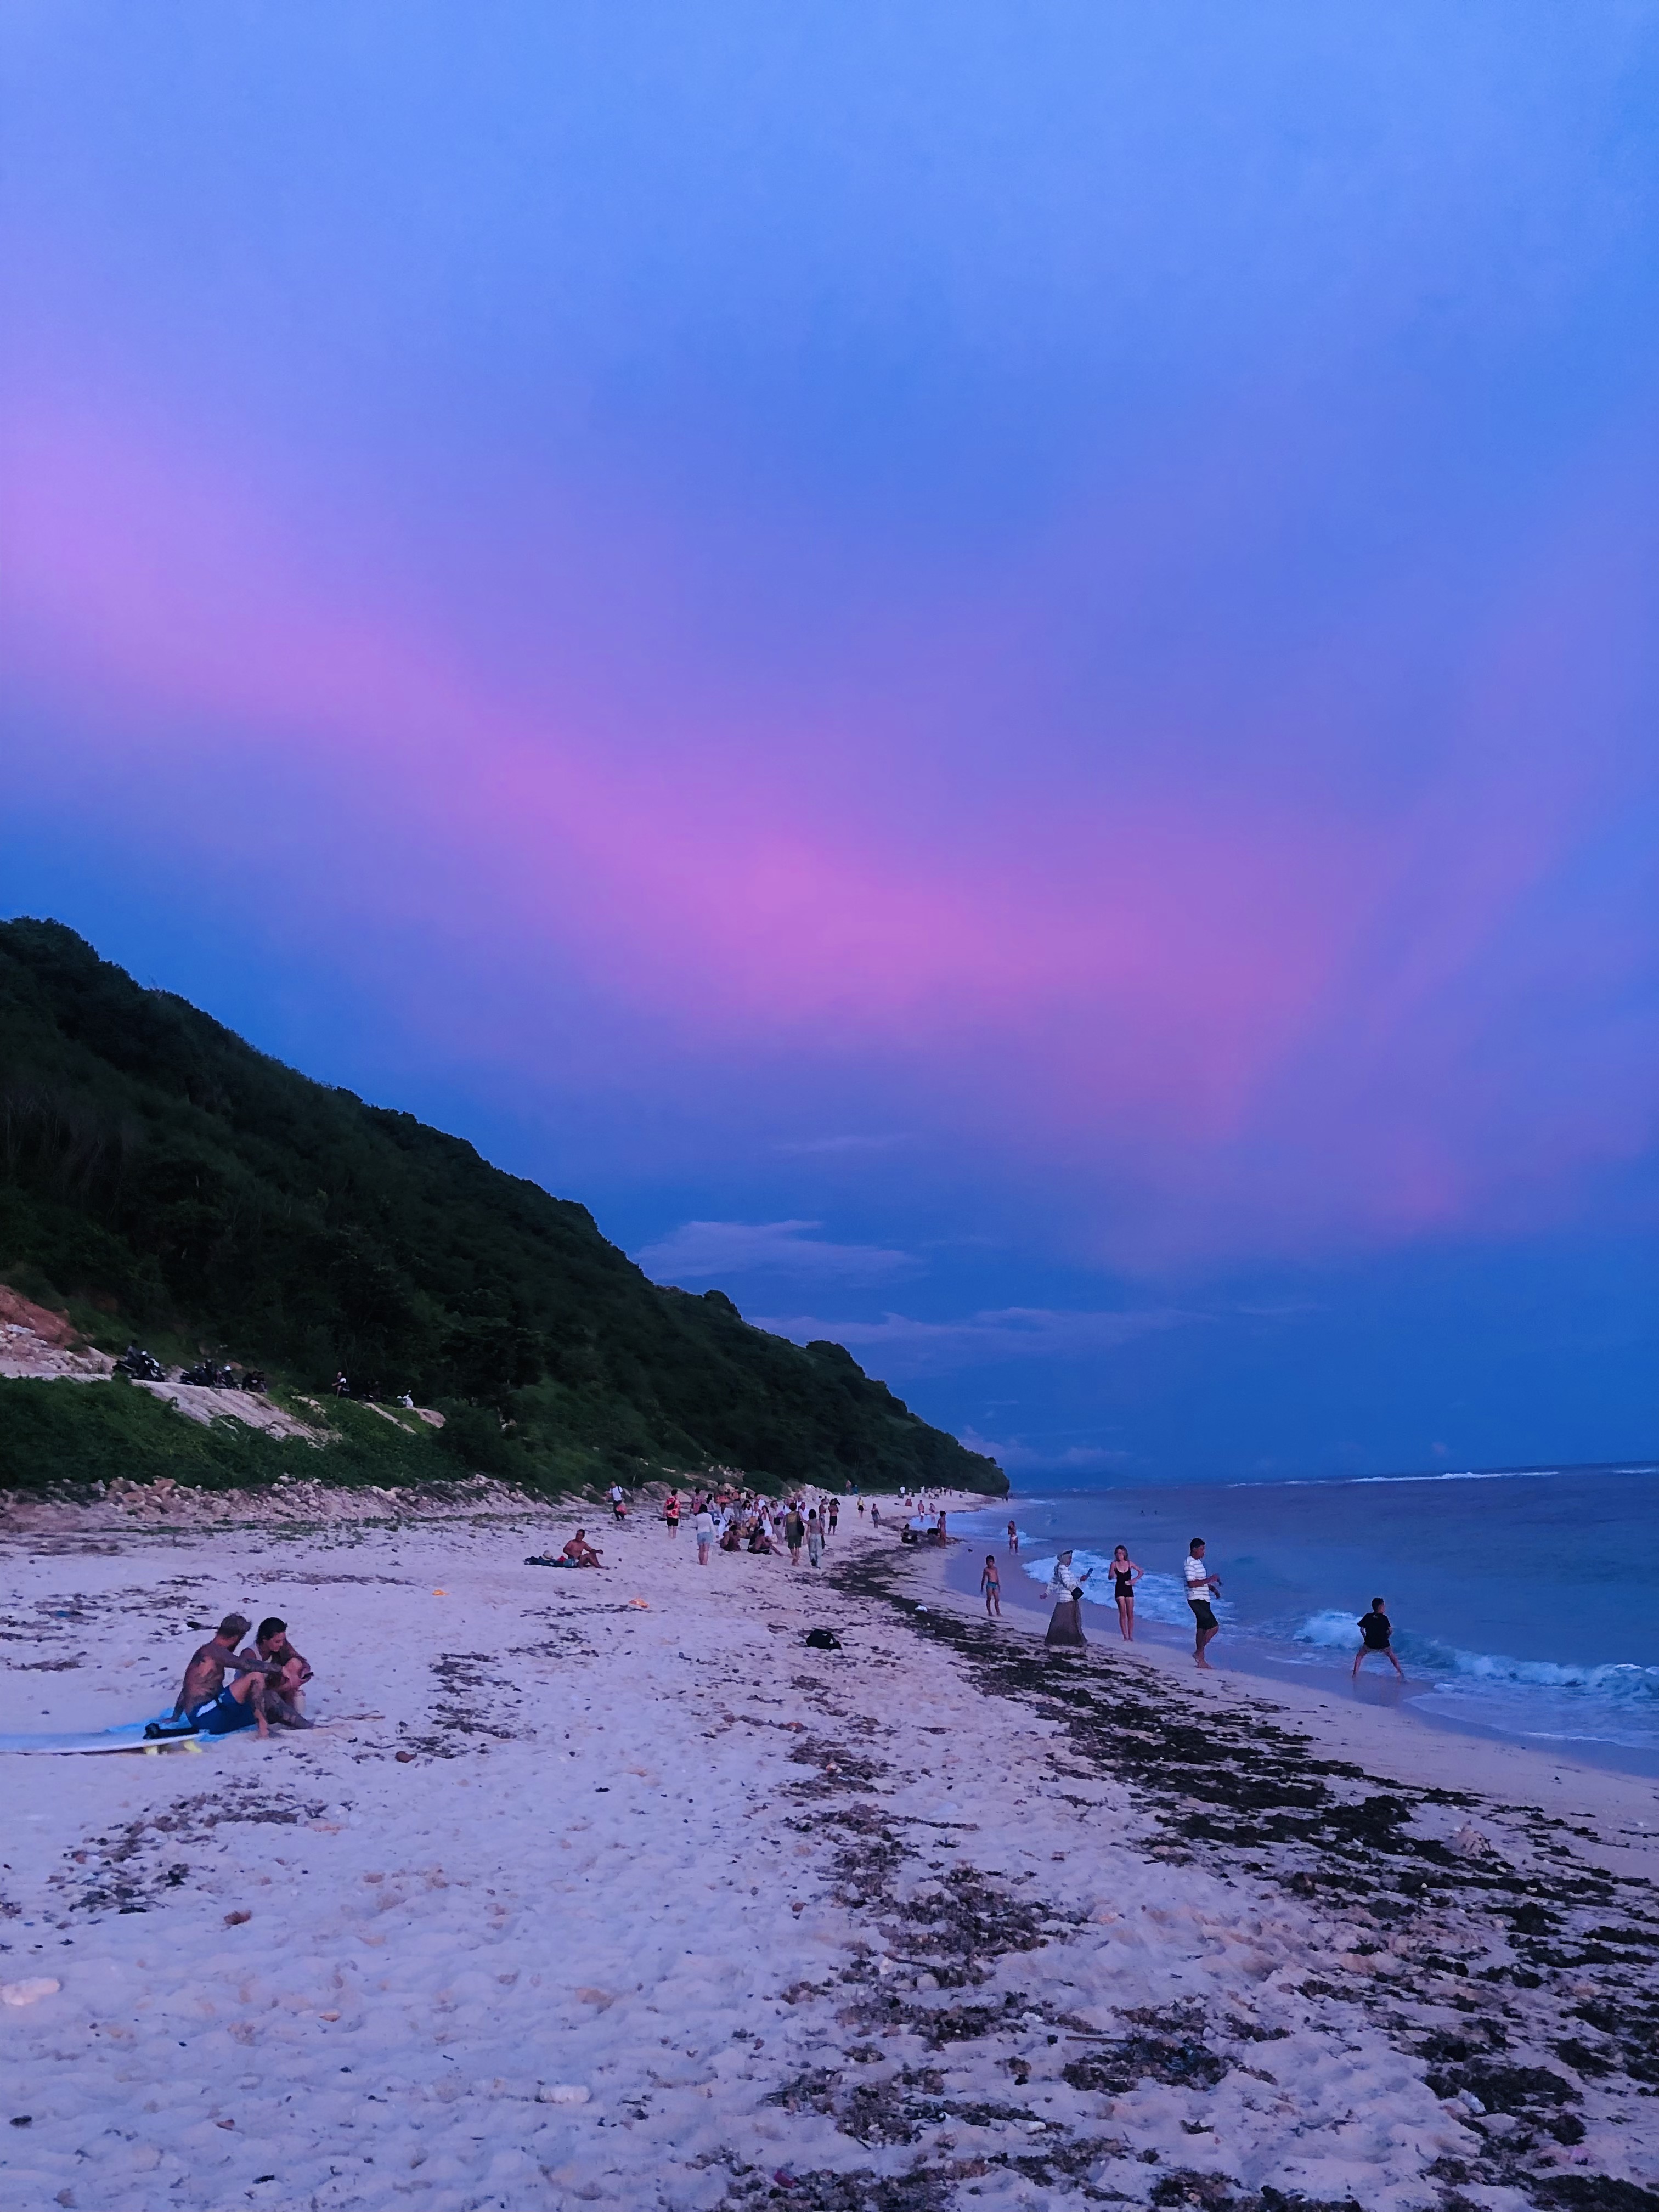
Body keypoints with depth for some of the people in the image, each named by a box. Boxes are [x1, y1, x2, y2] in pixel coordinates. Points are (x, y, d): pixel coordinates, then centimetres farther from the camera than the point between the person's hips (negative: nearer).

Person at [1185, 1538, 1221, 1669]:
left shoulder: (1198, 1562, 15)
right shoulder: (1190, 1563, -16)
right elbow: (1191, 1583, -24)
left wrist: (1212, 1588, 11)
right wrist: (1210, 1580, -21)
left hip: (1203, 1599, 10)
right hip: (1197, 1599, -10)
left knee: (1201, 1629, 12)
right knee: (1214, 1627, -12)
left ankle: (1201, 1660, 17)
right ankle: (1199, 1653, -3)